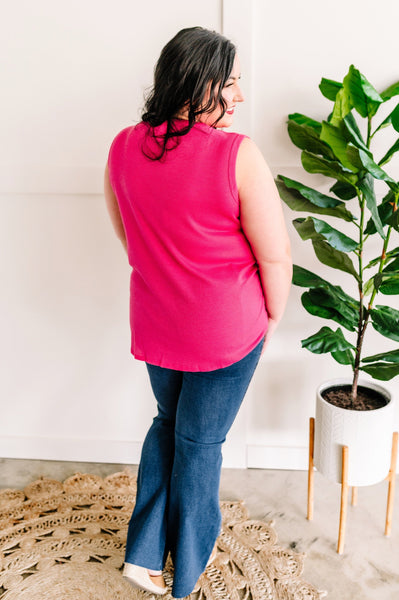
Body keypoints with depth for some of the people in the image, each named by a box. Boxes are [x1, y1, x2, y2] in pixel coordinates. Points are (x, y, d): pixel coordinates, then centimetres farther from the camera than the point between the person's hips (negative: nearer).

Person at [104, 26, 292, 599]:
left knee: (168, 422, 26)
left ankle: (144, 554, 32)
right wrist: (272, 316, 1)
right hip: (227, 330, -4)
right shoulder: (236, 154, -21)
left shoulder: (123, 147, -3)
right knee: (200, 441, 14)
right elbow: (275, 255, -16)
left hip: (154, 324, 5)